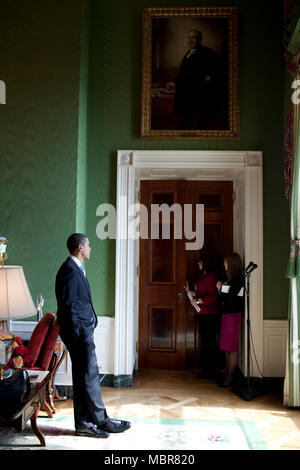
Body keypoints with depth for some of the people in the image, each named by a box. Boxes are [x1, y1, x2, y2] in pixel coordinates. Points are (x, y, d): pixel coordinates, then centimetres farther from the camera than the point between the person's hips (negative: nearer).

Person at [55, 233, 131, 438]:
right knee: (90, 377, -2)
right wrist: (80, 334, -20)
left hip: (84, 331, 11)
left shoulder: (76, 269, 17)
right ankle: (101, 420, 8)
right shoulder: (70, 270, -15)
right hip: (79, 332, -11)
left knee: (84, 378, 13)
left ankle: (84, 424, 20)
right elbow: (68, 305, -19)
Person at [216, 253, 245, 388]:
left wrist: (221, 288, -6)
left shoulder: (237, 279, -14)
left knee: (231, 347, -3)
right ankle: (227, 373, 22)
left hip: (233, 315, -9)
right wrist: (221, 288, 3)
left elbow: (230, 299, -18)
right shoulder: (231, 278, 14)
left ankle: (230, 377, 4)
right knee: (227, 347, 14)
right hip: (227, 314, 9)